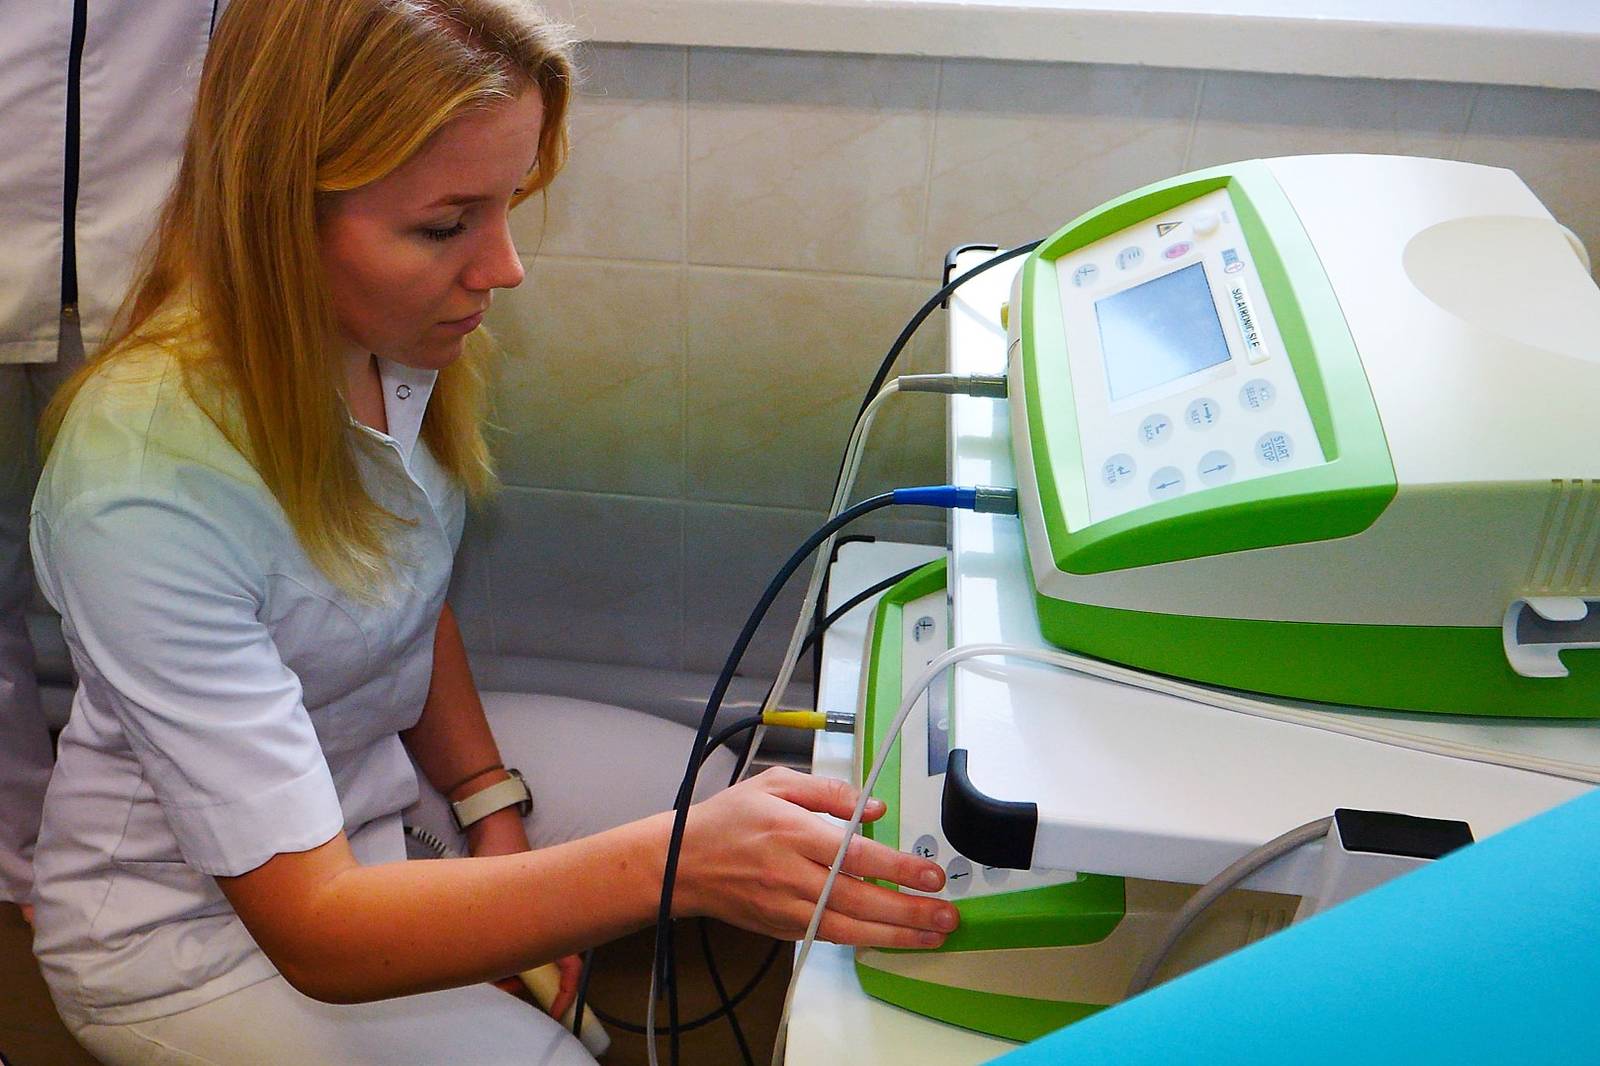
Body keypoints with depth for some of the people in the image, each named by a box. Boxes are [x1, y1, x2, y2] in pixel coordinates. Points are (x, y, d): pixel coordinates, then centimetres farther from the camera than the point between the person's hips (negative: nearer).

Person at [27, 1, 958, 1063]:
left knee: (729, 800, 3)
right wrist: (676, 865, -45)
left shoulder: (391, 333, -14)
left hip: (383, 771, 6)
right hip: (192, 926, -6)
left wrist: (495, 812, -9)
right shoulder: (147, 495, -36)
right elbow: (313, 926, -34)